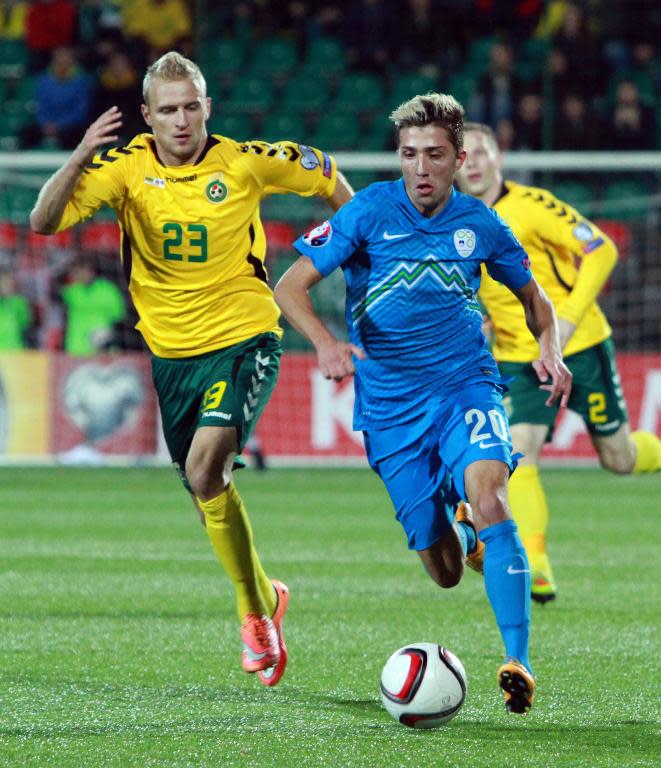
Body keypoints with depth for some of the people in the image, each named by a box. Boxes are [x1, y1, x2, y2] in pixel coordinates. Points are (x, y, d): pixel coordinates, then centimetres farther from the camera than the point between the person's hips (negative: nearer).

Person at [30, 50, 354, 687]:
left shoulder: (244, 163, -9)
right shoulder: (127, 167, -7)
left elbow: (326, 176, 9)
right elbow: (43, 221, -18)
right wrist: (79, 160, -32)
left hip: (244, 340, -4)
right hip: (172, 351, 4)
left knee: (204, 466, -23)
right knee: (207, 489, 13)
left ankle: (254, 610, -9)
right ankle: (264, 596, 38)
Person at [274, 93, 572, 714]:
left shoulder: (478, 224, 1)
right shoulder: (370, 211, -7)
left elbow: (531, 294, 18)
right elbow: (290, 286, -10)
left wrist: (549, 348, -2)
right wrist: (326, 343, -30)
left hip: (466, 388, 0)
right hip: (391, 407, 0)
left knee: (487, 495, -31)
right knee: (444, 571, 1)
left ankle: (518, 664, -30)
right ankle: (456, 531, 41)